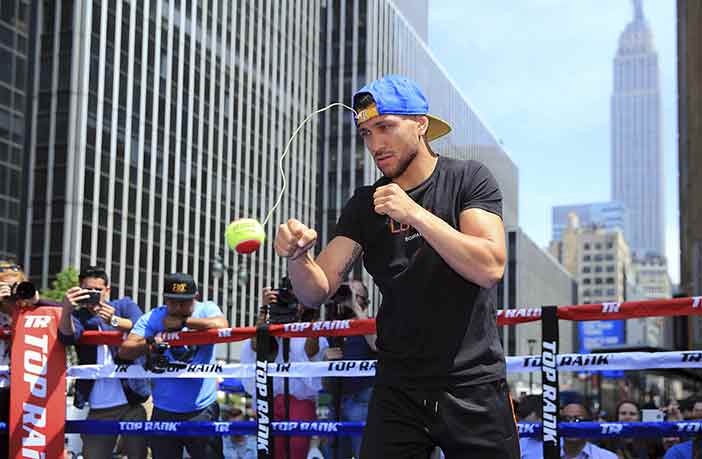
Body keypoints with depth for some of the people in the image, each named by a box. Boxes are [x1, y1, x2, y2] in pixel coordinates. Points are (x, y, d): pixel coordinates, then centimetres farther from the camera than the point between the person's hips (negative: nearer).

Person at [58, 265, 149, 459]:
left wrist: (114, 321, -31)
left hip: (131, 403, -1)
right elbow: (67, 336, -14)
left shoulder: (124, 305, 8)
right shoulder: (78, 316, 9)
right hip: (97, 408, 1)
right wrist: (67, 310, -35)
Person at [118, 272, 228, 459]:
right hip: (164, 413, 2)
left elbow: (221, 325, -24)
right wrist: (149, 342, -26)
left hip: (202, 412, -2)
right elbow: (124, 351, -7)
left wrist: (182, 321, -15)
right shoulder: (152, 318, 2)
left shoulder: (206, 309, 0)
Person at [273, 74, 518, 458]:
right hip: (397, 393, 2)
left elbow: (490, 267, -16)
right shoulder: (364, 205, 6)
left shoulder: (468, 179, -2)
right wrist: (298, 255, -21)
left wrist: (414, 213, -22)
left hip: (474, 388, -2)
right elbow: (317, 292, 0)